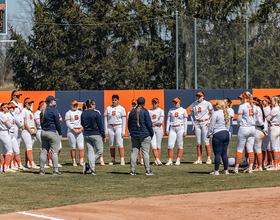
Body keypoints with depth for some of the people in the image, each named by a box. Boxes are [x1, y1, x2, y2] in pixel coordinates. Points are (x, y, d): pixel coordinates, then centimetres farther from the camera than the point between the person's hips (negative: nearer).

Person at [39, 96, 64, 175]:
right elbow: (57, 123, -11)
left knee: (44, 151, 9)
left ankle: (41, 169, 10)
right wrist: (60, 133, -3)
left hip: (44, 133, 7)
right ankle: (56, 170, -7)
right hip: (53, 132, -7)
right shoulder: (54, 111, -11)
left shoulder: (43, 111, 11)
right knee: (54, 151, -5)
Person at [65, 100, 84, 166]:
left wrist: (81, 129, -4)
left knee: (81, 146, -7)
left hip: (79, 131, 4)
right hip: (71, 131, -4)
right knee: (73, 147, -1)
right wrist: (74, 130, -14)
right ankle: (74, 162, 5)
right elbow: (68, 124, -8)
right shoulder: (68, 113, 0)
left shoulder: (80, 112, 15)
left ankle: (81, 161, -9)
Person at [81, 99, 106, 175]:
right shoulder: (96, 113, -11)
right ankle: (88, 165, -7)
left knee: (90, 152, 7)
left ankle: (92, 169, 0)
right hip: (95, 134, -5)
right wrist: (103, 136, -3)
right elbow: (100, 125, -8)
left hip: (86, 135, 5)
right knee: (99, 151, 5)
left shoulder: (83, 114, 3)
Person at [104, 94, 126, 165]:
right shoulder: (108, 108, 8)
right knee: (112, 145, 5)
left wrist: (123, 131, -10)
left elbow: (124, 120, -3)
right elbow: (105, 119, 8)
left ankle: (122, 160, -12)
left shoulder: (121, 108, 0)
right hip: (110, 127, 3)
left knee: (120, 144, -11)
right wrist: (106, 130, 0)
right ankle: (113, 160, 12)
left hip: (118, 127, -3)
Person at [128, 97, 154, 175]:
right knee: (145, 152, -3)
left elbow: (129, 123, 12)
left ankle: (132, 170, 4)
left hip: (134, 135, 5)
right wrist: (151, 133, 0)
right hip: (144, 134, -5)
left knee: (134, 151, 7)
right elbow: (149, 123, -11)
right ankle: (147, 170, -4)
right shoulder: (145, 111, -10)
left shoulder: (132, 111, 6)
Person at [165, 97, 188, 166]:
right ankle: (170, 160, -1)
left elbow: (185, 121, -1)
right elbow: (168, 120, 9)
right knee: (170, 145, -6)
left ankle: (178, 160, 4)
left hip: (180, 128, -3)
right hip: (172, 129, 3)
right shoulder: (171, 110, 10)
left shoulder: (183, 111, 1)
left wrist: (185, 131, -8)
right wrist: (167, 129, 0)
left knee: (180, 145, -1)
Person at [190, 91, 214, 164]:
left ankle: (209, 159, -3)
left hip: (205, 123, -4)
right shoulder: (194, 104, 7)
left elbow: (213, 113, 0)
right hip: (197, 124, 4)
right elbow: (191, 114, 16)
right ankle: (199, 159, 6)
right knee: (198, 142, 3)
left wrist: (209, 122, -8)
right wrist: (193, 123, 3)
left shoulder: (207, 104, -5)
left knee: (206, 141, -8)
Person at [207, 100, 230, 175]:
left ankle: (216, 171, -4)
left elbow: (212, 125, -7)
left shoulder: (215, 113, -9)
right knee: (224, 153, 11)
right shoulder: (226, 114, 13)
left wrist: (208, 134, 2)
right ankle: (226, 170, 12)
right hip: (226, 133, 7)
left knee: (217, 153, -5)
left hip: (218, 134, -7)